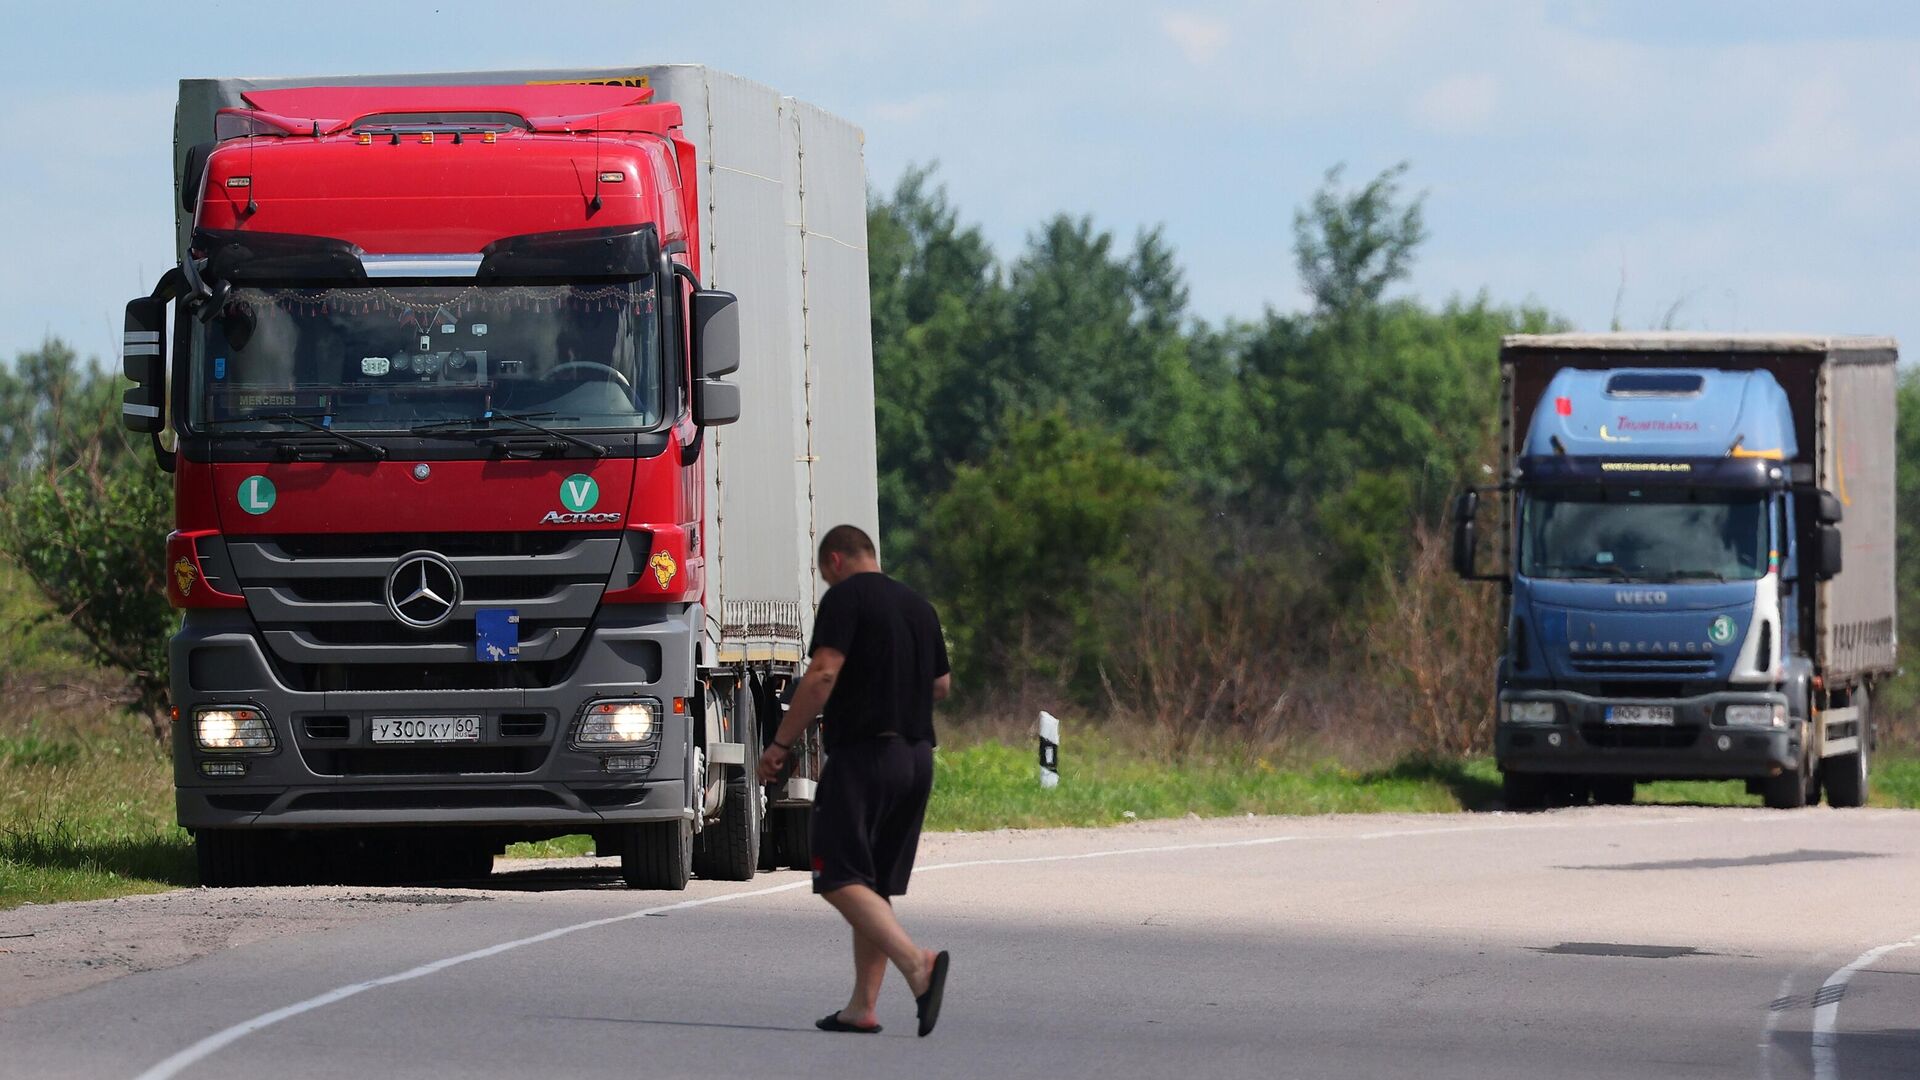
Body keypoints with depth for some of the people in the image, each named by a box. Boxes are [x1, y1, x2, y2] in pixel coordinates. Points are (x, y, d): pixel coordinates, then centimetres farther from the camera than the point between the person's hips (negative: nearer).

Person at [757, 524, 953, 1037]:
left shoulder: (845, 597, -7)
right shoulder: (919, 606, 16)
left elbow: (822, 675, -17)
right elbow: (942, 685, 24)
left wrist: (779, 745, -13)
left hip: (863, 754, -8)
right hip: (918, 756, 8)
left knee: (840, 879, -11)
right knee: (874, 885, 13)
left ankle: (917, 963, -31)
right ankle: (862, 1009, 10)